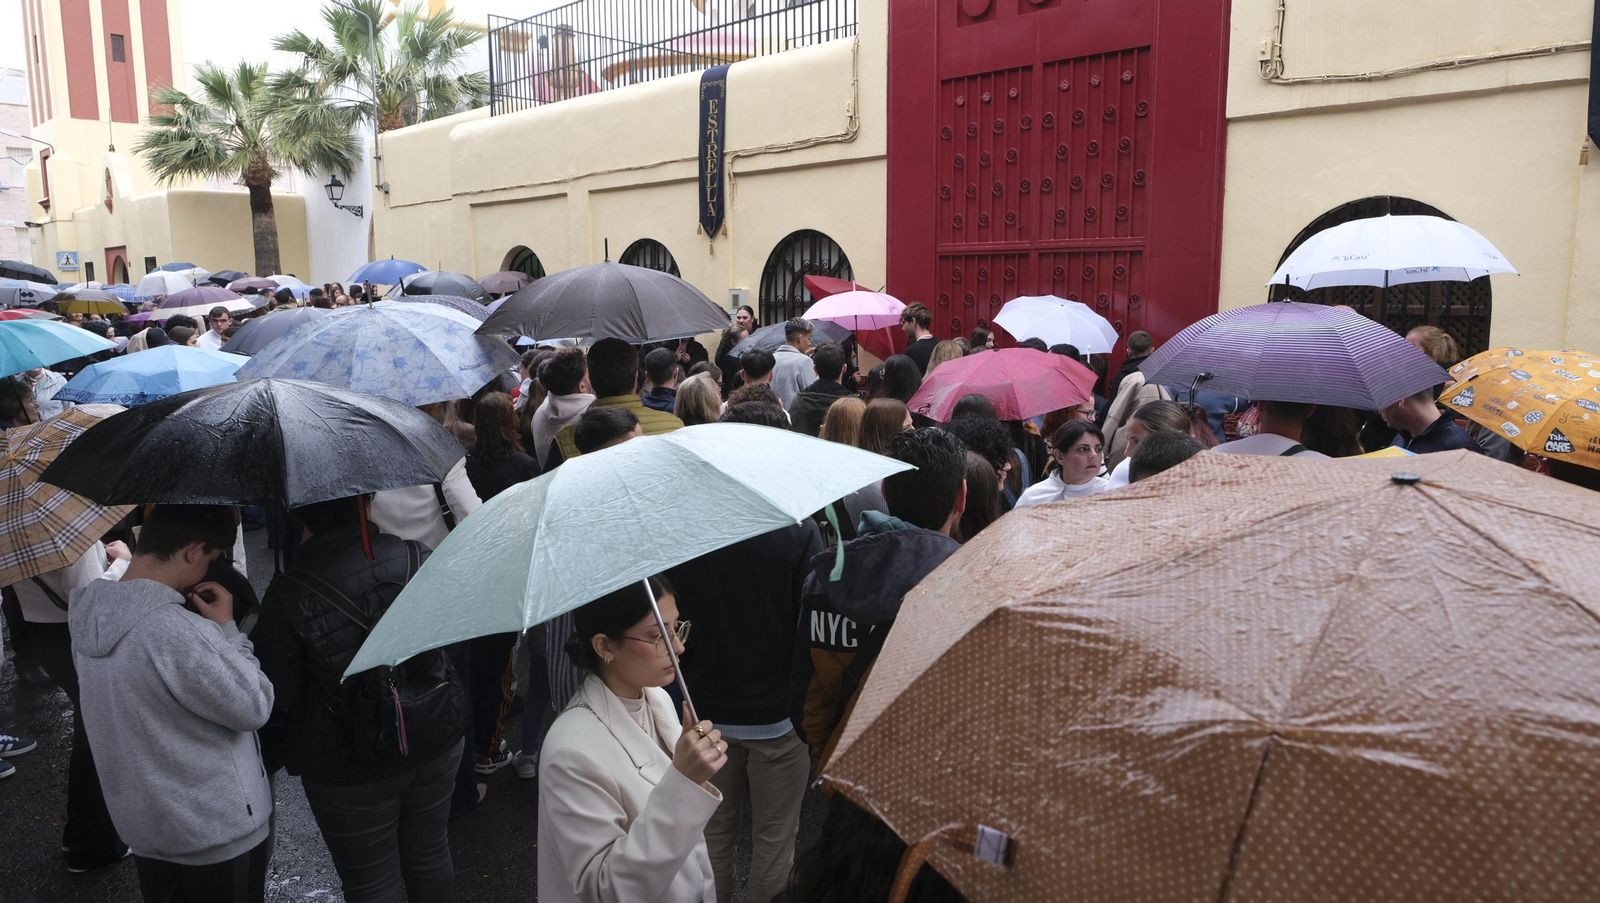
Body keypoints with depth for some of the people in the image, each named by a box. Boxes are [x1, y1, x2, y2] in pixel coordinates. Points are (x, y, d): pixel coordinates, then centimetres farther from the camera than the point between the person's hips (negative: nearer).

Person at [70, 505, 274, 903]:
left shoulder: (90, 614, -3)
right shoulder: (176, 631, -31)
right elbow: (253, 707, -20)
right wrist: (227, 627, -14)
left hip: (141, 822, 7)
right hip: (217, 830, -7)